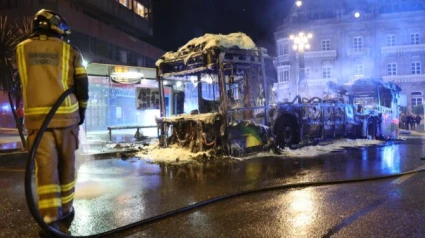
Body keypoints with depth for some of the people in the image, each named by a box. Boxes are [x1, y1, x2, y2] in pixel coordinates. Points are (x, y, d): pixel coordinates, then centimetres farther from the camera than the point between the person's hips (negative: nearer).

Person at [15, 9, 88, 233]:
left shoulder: (22, 49, 9)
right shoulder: (70, 51, 3)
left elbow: (27, 80, 20)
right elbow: (82, 84, 0)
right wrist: (82, 109, 14)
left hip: (36, 115, 1)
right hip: (66, 114, 0)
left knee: (45, 165, -1)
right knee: (66, 163, 11)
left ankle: (49, 218, -7)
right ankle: (65, 209, 22)